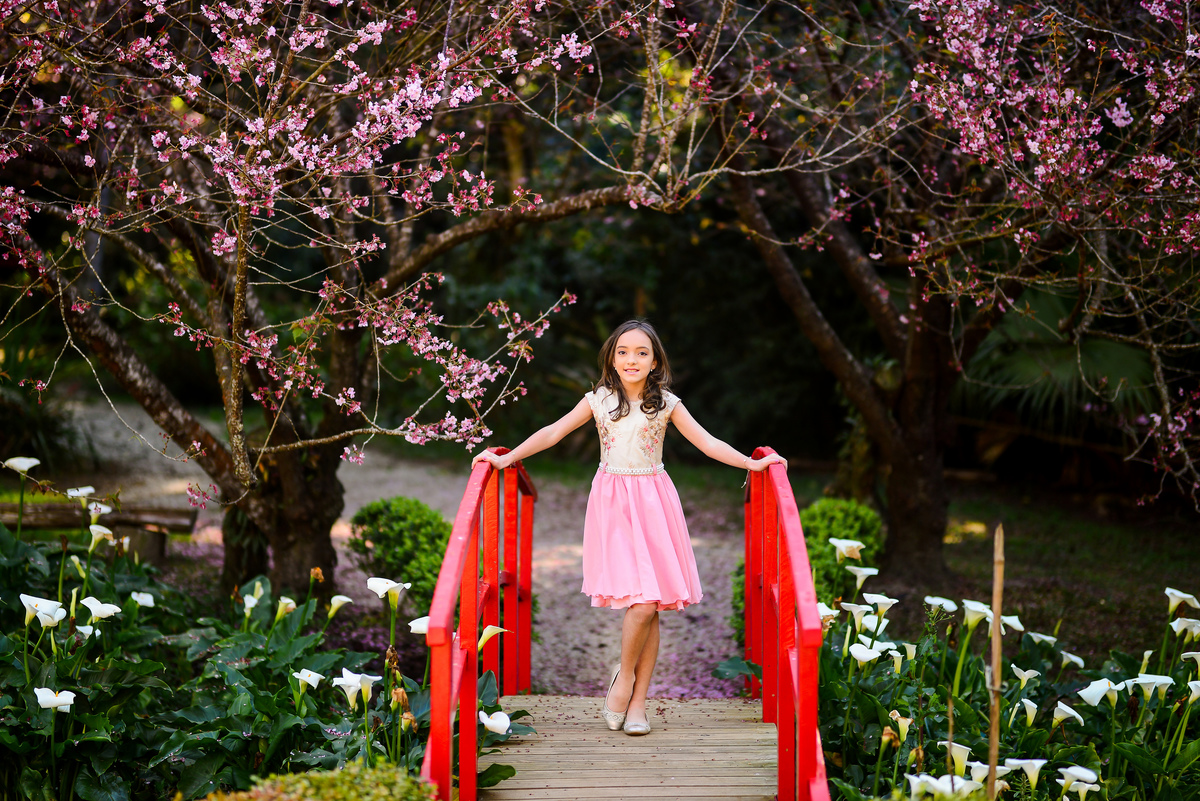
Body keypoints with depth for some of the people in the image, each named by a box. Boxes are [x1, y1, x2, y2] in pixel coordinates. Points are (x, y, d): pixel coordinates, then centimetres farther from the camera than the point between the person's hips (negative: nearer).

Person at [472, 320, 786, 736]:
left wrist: (753, 463, -7)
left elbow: (707, 442, 2)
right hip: (612, 501, -1)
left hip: (652, 501, 1)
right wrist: (507, 458, 5)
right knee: (641, 602, -14)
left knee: (651, 604, -2)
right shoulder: (599, 400, 4)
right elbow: (553, 432, 8)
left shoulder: (666, 403, 3)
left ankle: (637, 700, 10)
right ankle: (624, 677, 11)